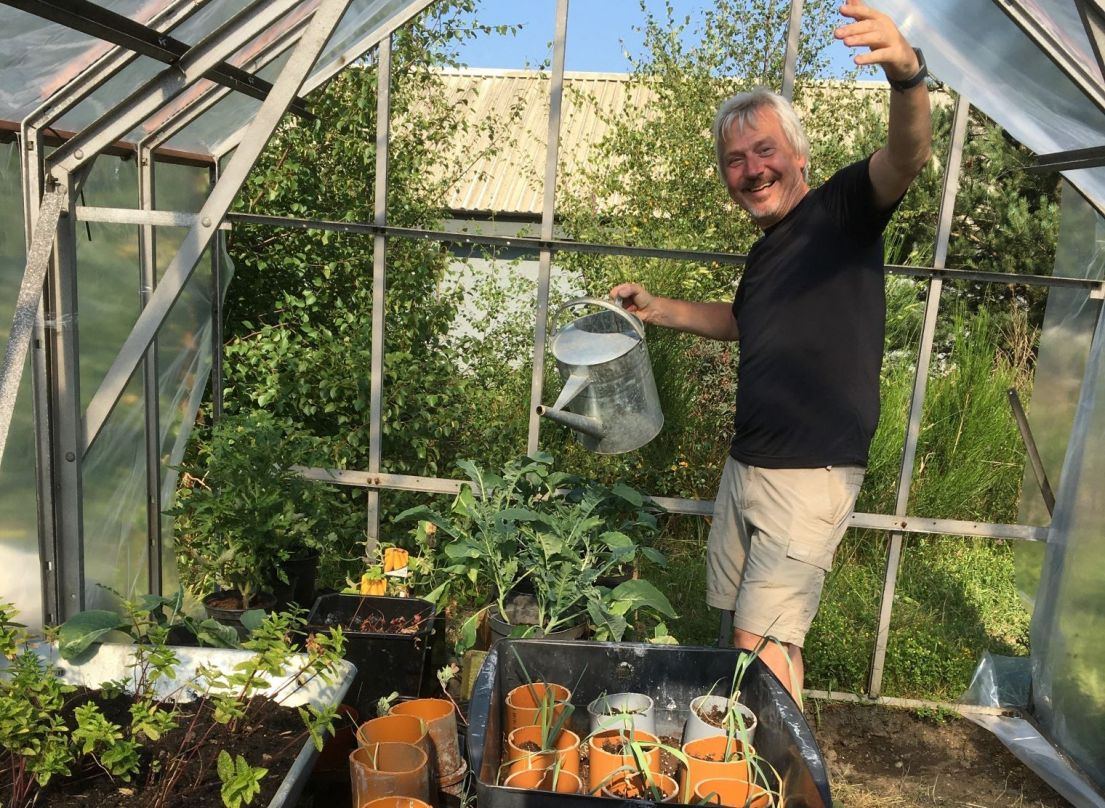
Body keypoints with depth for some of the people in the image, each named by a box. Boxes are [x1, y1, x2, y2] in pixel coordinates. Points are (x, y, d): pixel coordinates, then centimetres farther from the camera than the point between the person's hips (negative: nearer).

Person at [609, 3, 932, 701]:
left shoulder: (842, 211, -8)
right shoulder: (765, 252, 14)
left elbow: (907, 158, -29)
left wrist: (907, 73, -48)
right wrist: (656, 308, 24)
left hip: (813, 475, -7)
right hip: (747, 467, 8)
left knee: (762, 641, -5)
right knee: (769, 635, 14)